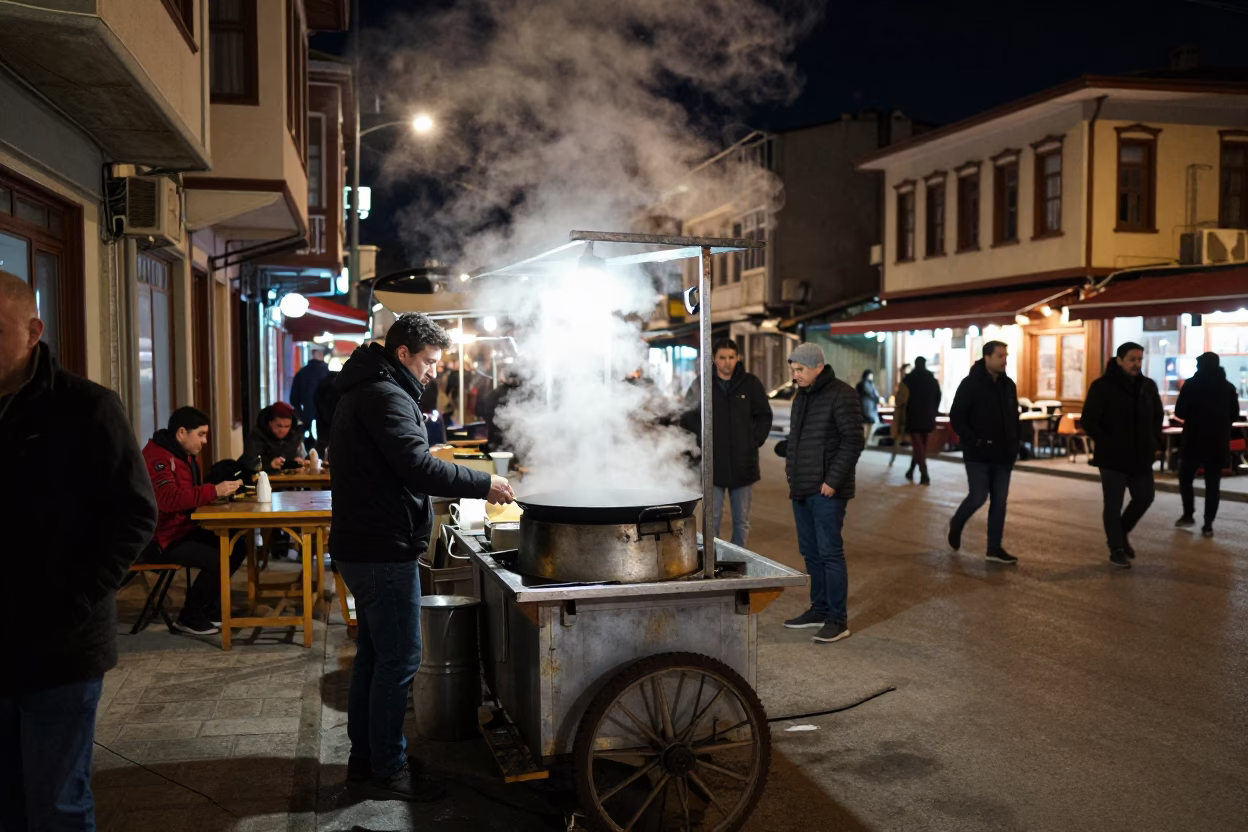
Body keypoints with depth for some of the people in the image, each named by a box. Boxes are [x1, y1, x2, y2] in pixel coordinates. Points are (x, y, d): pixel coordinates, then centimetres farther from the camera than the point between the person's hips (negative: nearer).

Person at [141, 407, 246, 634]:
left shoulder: (186, 454, 13)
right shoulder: (156, 456, -20)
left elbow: (192, 494, 18)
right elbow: (169, 499, -35)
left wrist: (223, 490, -2)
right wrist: (214, 491, -34)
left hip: (184, 529, 10)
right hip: (159, 538, -10)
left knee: (236, 546, -1)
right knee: (217, 559, -24)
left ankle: (210, 608, 10)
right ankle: (189, 617, -3)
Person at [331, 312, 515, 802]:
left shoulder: (365, 391, 17)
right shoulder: (386, 396, -17)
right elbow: (417, 468, -27)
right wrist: (484, 485, -20)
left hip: (362, 547, 11)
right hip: (384, 550, -11)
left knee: (374, 653, 17)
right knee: (399, 660, -4)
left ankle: (365, 756, 27)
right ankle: (388, 771, 5)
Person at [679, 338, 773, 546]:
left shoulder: (750, 383, 2)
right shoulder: (702, 384, 0)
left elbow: (764, 416, 11)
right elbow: (687, 419, 8)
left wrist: (755, 441, 0)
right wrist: (701, 439, -2)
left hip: (743, 464, 1)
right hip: (713, 464, -1)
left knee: (742, 521, 10)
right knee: (712, 520, 3)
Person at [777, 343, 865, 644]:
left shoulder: (841, 394, -11)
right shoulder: (801, 396, 14)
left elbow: (853, 441, -15)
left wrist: (833, 479, -18)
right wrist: (790, 457, 10)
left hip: (826, 490, -8)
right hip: (801, 489, 8)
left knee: (829, 552, -5)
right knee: (810, 551, 13)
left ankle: (838, 619, 3)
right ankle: (819, 609, 24)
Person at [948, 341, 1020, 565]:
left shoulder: (1008, 385, 8)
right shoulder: (970, 384, -9)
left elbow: (1014, 417, 16)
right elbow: (956, 418, -10)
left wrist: (1014, 445, 6)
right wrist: (974, 442, -18)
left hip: (1002, 455, 5)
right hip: (978, 454, -5)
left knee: (999, 500, 5)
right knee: (978, 497, -5)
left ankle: (995, 547, 12)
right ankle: (956, 524, 25)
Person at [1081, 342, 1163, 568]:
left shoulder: (1148, 386, 5)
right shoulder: (1102, 387, -11)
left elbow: (1157, 417, 18)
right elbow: (1088, 421, -12)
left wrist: (1155, 442, 5)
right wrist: (1106, 444, -17)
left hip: (1141, 456, 6)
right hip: (1113, 457, -5)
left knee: (1144, 498, 11)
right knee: (1113, 504, 2)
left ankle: (1121, 533, 34)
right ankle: (1117, 549, 14)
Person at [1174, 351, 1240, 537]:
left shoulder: (1191, 384, -6)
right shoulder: (1228, 387, 4)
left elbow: (1179, 412, -7)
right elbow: (1235, 416, 11)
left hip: (1194, 440, -2)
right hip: (1218, 442, 3)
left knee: (1185, 478, 15)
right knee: (1213, 483, 4)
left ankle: (1188, 515, 14)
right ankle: (1208, 524, 1)